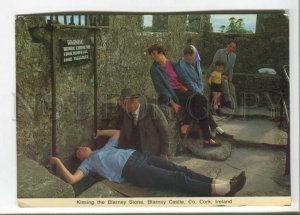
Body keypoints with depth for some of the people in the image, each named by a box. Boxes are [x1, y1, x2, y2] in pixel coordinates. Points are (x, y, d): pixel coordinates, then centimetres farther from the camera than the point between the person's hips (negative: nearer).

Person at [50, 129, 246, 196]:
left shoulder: (105, 148, 34)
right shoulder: (88, 163, 14)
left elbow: (117, 132, 45)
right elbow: (71, 179, -1)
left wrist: (101, 132, 41)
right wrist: (58, 162, 1)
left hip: (137, 156, 8)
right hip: (131, 170, -8)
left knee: (178, 170, -14)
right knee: (175, 179, -22)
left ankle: (217, 184, -24)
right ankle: (218, 190, -33)